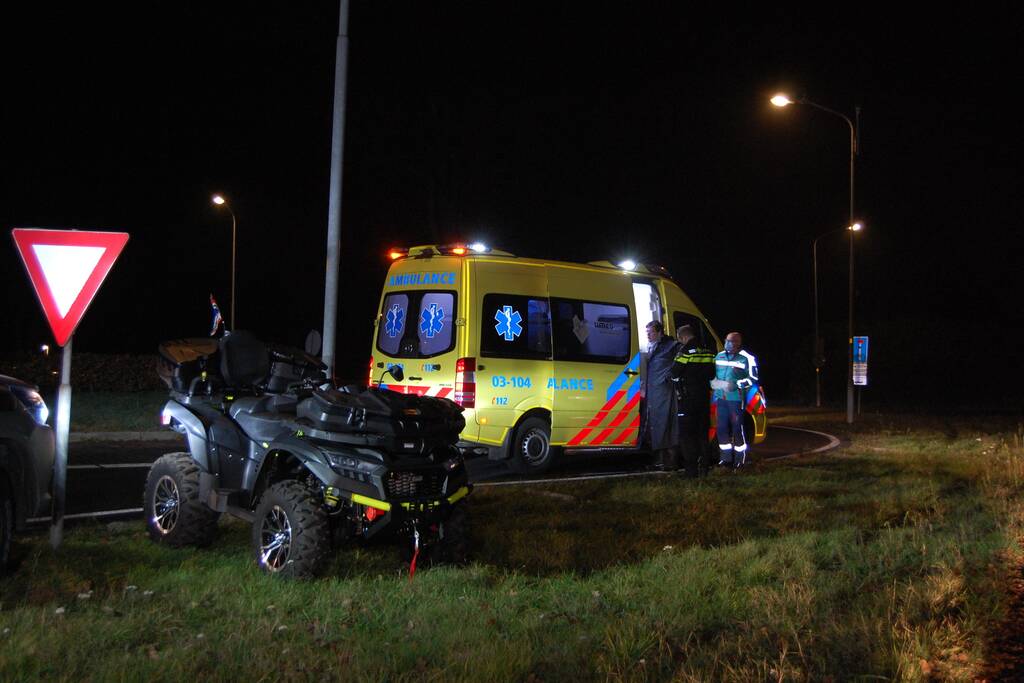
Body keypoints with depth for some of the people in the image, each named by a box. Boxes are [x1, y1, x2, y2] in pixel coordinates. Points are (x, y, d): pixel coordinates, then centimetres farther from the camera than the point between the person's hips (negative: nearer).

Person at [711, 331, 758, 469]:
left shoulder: (747, 358, -4)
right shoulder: (719, 357, 16)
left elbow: (753, 379, -7)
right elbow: (712, 374, 28)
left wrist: (736, 385, -17)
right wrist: (714, 383, 8)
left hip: (736, 398, -6)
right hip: (720, 398, 6)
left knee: (737, 428, -5)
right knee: (722, 427, 6)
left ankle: (740, 458, 5)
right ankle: (726, 457, 17)